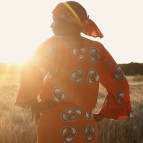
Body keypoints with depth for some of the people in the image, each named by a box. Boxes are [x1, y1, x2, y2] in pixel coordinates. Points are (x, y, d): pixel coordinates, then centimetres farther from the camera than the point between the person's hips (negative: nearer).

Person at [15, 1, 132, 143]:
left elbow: (31, 71, -19)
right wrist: (103, 113, 15)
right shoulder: (97, 49, 8)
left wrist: (32, 102, -5)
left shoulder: (54, 45, -5)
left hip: (55, 124, -4)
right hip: (87, 128, 4)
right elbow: (119, 83, 9)